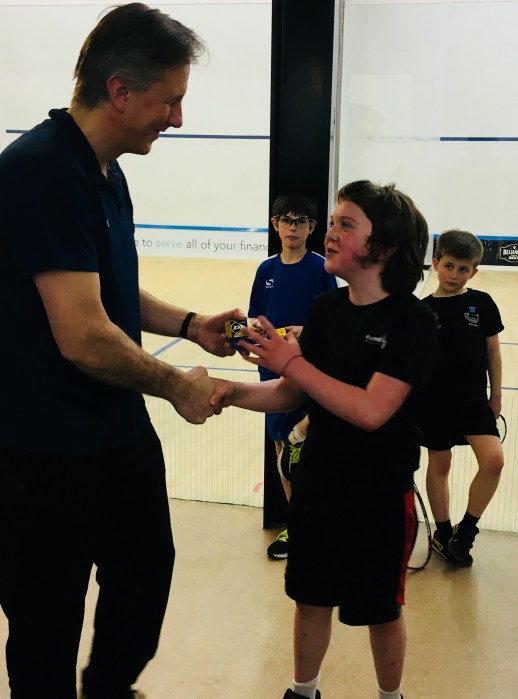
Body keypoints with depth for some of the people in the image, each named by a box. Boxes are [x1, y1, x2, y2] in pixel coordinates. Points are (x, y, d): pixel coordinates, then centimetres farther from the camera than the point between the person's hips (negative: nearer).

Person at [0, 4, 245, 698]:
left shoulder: (107, 173, 9)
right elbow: (83, 336, -28)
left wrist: (190, 325, 6)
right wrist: (178, 386, -14)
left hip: (122, 435, 10)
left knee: (146, 572, 25)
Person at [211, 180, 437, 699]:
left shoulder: (412, 321, -19)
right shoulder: (324, 309, -2)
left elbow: (372, 411, -28)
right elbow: (292, 394, 3)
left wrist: (292, 362, -26)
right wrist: (236, 393, -14)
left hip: (380, 495, -5)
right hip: (316, 483, 5)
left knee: (380, 611, 16)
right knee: (311, 598, 20)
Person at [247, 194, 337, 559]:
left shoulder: (320, 268, -6)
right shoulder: (267, 269, 6)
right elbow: (257, 317, 11)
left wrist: (307, 331, -25)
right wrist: (255, 327, -10)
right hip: (274, 368, 4)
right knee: (280, 447, 10)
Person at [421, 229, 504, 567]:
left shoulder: (482, 304, 0)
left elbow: (493, 351, 7)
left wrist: (496, 395, 9)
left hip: (474, 398, 1)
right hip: (435, 400, -1)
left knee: (493, 459, -14)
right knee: (439, 464, 10)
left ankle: (465, 532, 4)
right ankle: (443, 532, 28)